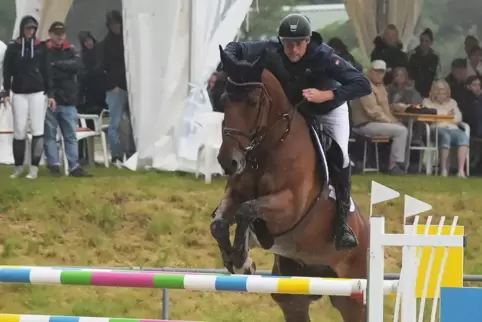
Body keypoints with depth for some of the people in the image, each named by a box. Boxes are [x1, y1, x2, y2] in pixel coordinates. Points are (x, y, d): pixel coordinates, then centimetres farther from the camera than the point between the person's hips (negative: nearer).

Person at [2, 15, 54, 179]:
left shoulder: (40, 47, 5)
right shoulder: (13, 47, 2)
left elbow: (46, 71, 7)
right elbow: (7, 71, 3)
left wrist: (50, 94, 4)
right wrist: (6, 92, -5)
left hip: (37, 93, 0)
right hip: (19, 93, 0)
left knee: (37, 130, -5)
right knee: (19, 131, -1)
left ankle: (34, 168, -3)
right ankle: (19, 167, 9)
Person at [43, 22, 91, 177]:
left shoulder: (70, 50, 9)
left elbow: (77, 65, -8)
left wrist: (57, 64, -13)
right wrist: (65, 71, -9)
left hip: (68, 100, 3)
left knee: (71, 135, 3)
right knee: (50, 134, 1)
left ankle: (74, 166, 3)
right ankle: (54, 165, 5)